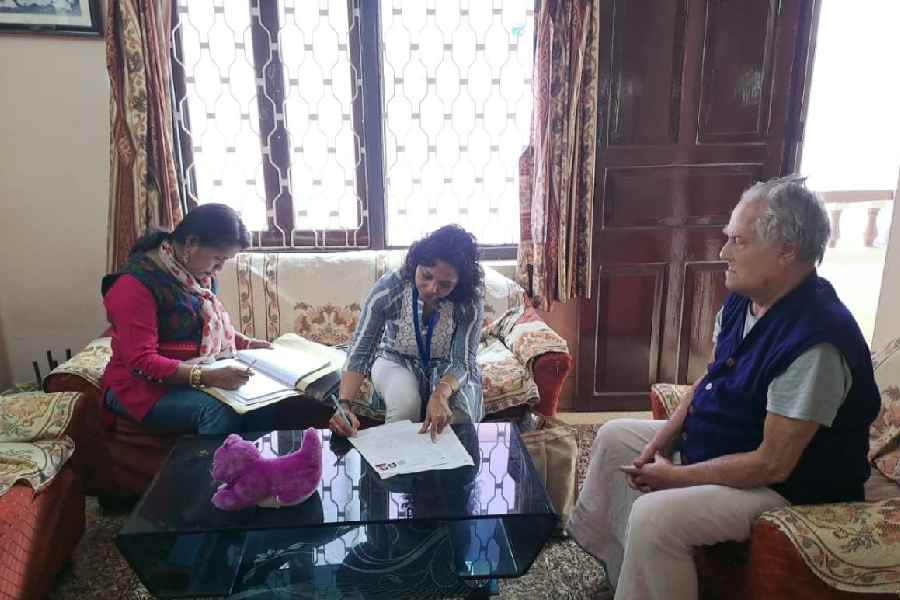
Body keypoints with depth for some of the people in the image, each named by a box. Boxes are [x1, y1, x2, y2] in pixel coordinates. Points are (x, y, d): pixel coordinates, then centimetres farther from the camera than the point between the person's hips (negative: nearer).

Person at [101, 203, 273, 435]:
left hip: (194, 377, 7)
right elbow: (141, 362, -23)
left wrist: (246, 343, 5)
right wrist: (208, 377, -33)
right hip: (147, 387, -7)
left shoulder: (198, 273, 6)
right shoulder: (136, 283, -18)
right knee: (222, 410, -32)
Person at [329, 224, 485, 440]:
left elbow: (462, 362, -24)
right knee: (406, 403, -32)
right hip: (397, 362, 0)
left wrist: (441, 394, -47)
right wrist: (344, 404, -40)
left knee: (461, 409, -29)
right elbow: (359, 352, -24)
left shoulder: (470, 300, -25)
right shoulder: (388, 288, -27)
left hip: (448, 368, 1)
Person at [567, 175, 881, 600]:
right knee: (615, 436, 14)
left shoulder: (815, 341, -32)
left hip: (784, 486, -9)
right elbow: (710, 379, 9)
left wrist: (676, 477, -19)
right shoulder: (743, 299, -3)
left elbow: (772, 464, -29)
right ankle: (596, 546, 29)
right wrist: (660, 442, -2)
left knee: (654, 515, -29)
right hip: (713, 444, 9)